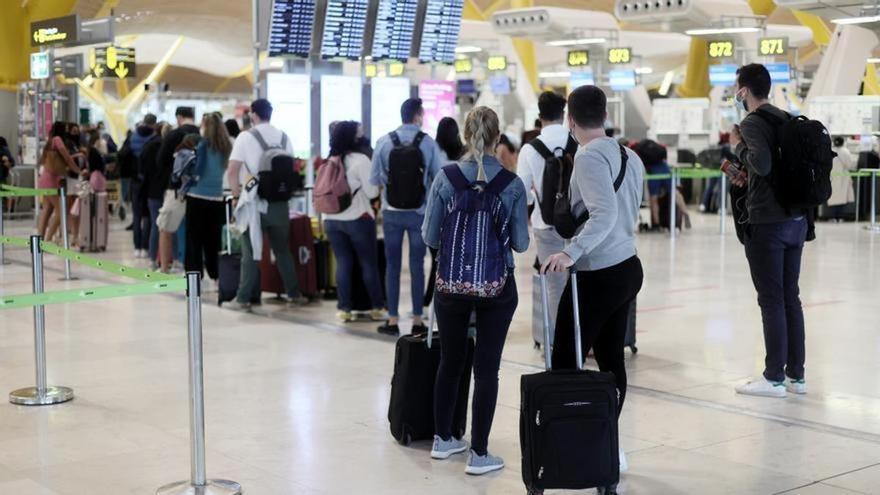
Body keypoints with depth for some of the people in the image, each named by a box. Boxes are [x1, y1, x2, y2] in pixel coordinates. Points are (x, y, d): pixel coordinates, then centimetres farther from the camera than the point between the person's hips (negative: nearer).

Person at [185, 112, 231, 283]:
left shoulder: (204, 144, -10)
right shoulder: (225, 147, 5)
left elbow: (196, 170, -15)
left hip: (198, 197, -5)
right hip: (216, 198, 5)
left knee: (194, 240, 2)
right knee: (212, 241, 14)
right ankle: (215, 277, 16)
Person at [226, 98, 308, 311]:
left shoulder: (246, 137, -6)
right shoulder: (283, 137, 6)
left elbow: (232, 171, -11)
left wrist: (236, 193, 2)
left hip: (254, 202, -4)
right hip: (279, 202, 4)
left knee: (250, 252, 1)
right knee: (282, 249, 15)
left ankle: (243, 299, 1)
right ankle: (294, 294, 18)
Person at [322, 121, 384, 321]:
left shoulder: (330, 161, 7)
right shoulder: (360, 160, -11)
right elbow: (372, 192, -12)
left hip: (331, 219, 5)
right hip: (357, 219, -5)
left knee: (343, 263, 7)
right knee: (369, 264, 6)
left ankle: (344, 308, 4)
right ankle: (378, 306, 14)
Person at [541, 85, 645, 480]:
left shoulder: (589, 157, -16)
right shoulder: (628, 156, 8)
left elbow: (604, 214, -27)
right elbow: (626, 214, 12)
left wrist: (572, 253, -35)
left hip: (597, 275, -9)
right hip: (628, 267, 9)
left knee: (565, 363, -2)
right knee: (610, 358, 14)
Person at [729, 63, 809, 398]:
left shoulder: (752, 122, -11)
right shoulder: (786, 119, 14)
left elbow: (762, 164, -26)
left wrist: (738, 146, -8)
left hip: (767, 223, -8)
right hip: (796, 220, 8)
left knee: (771, 300, -2)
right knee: (790, 297, 12)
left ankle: (774, 378, 4)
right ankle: (796, 374, 17)